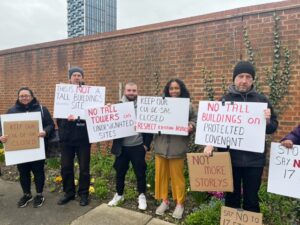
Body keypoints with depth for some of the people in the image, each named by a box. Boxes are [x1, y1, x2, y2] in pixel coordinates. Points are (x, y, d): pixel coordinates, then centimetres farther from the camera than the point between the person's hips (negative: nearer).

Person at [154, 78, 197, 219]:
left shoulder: (187, 106, -1)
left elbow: (195, 120, 2)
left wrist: (191, 126, -18)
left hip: (177, 147, -3)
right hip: (161, 146, 3)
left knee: (177, 176, 9)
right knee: (161, 174, 12)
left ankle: (180, 203, 28)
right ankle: (164, 201, 31)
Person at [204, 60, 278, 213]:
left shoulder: (261, 100, 3)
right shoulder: (225, 100, 2)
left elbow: (272, 128, 7)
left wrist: (267, 121, -16)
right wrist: (210, 143, -16)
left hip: (254, 160, 0)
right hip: (230, 158, 0)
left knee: (251, 199, 12)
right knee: (231, 197, 14)